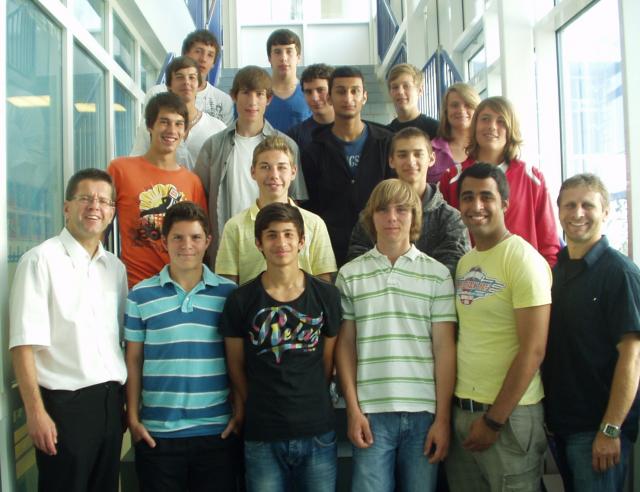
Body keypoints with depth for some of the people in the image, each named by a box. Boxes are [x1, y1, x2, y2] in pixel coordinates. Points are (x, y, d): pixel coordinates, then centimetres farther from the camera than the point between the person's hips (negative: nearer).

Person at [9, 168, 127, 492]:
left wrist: (128, 400, 10)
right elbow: (24, 344, -13)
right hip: (64, 403, -6)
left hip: (110, 401, 6)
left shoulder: (116, 267, 10)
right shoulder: (41, 260, -8)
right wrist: (36, 412, -17)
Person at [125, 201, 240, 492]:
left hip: (218, 430, 0)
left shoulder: (229, 293, 1)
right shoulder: (140, 295, 2)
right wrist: (133, 418, 2)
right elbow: (133, 361, 6)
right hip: (157, 432, 0)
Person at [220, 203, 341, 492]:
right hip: (261, 436, -1)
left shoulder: (327, 296, 0)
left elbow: (328, 362, 8)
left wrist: (309, 406, 9)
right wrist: (257, 408, 8)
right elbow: (236, 366, 5)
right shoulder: (241, 300, -3)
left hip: (317, 434, 1)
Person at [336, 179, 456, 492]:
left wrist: (443, 417, -3)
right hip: (371, 412, 0)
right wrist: (353, 410, -1)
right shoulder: (350, 275, 5)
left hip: (424, 411, 0)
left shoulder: (437, 274, 4)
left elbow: (444, 349, 2)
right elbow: (345, 346, 6)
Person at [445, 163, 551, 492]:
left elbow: (533, 351, -15)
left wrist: (494, 420, -13)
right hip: (462, 409, 6)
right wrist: (452, 408, 9)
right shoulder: (464, 263, 10)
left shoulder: (524, 260, -11)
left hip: (510, 414, -6)